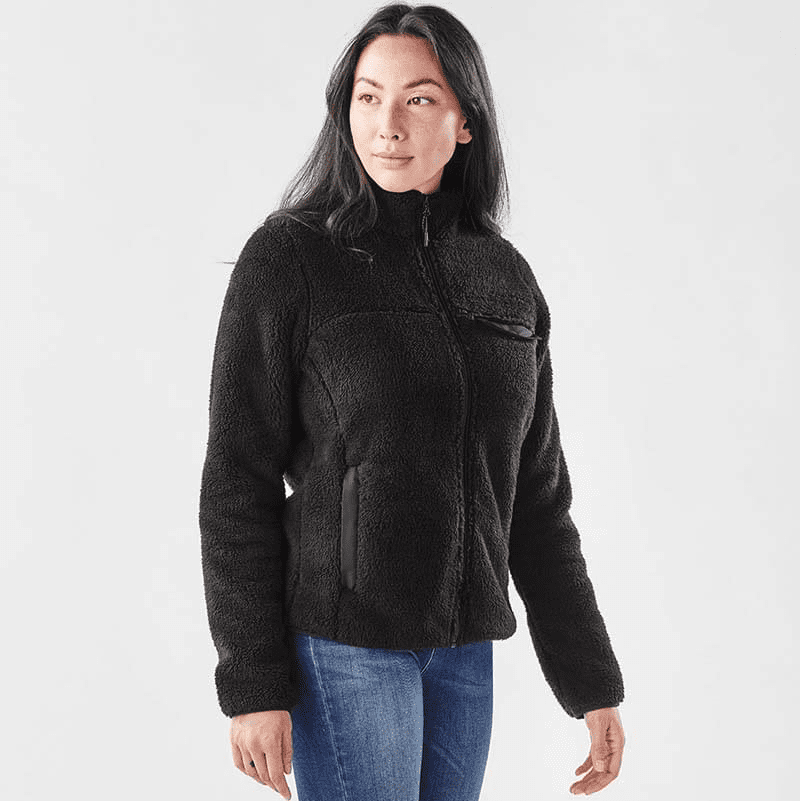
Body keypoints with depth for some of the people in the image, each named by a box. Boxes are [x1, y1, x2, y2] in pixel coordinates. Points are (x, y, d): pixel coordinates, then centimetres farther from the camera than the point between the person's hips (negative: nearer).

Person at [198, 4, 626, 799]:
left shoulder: (506, 278, 6)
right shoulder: (286, 257, -8)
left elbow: (536, 498, 9)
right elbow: (237, 482, -8)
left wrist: (594, 681, 8)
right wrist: (252, 686, -12)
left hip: (463, 644, 5)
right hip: (340, 639, -5)